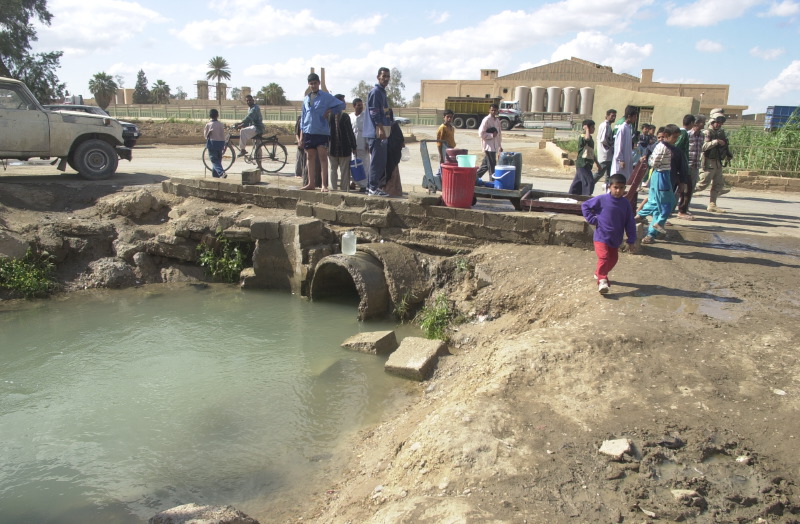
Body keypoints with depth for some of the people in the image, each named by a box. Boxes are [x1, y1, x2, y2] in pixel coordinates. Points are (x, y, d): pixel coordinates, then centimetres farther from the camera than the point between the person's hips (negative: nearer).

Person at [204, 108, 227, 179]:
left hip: (212, 143, -3)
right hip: (220, 143, 3)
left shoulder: (208, 125, -6)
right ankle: (215, 174, 18)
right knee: (218, 160, 14)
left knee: (214, 160, -4)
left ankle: (221, 172, -25)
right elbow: (223, 135, 2)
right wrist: (224, 145, 7)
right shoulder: (221, 124, 0)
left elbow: (205, 135, 0)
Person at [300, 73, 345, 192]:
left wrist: (330, 111, -7)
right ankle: (311, 183, 14)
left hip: (322, 132, -5)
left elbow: (341, 105, 2)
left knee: (323, 157, -6)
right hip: (308, 132, 5)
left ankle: (324, 185, -6)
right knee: (310, 157, 7)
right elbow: (303, 116, 17)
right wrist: (301, 135, 12)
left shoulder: (326, 96, 1)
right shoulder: (306, 99, 15)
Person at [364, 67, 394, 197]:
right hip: (376, 132, -10)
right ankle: (373, 187, -6)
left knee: (380, 161, 12)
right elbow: (374, 112, -18)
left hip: (382, 133, 10)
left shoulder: (383, 92, 21)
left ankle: (371, 186, 17)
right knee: (377, 160, -9)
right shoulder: (375, 92, -9)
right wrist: (380, 128, -24)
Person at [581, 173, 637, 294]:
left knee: (613, 259, 17)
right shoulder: (602, 199, -13)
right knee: (603, 257, -17)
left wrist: (631, 241, -1)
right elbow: (585, 206, -3)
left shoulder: (625, 203, -3)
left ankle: (599, 273, 38)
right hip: (601, 236, -5)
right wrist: (593, 220, -11)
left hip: (615, 239, 5)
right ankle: (602, 280, -11)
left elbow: (630, 224, 0)